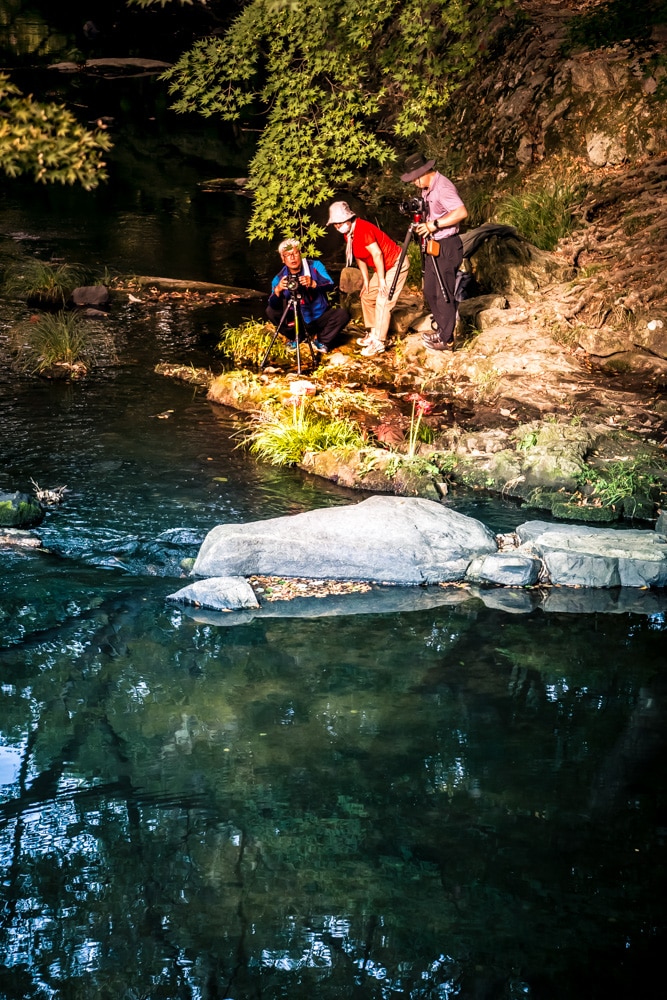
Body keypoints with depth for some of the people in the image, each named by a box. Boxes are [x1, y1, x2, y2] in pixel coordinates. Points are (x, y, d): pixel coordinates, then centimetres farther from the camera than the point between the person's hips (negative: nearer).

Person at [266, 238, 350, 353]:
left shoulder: (315, 266, -10)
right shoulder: (279, 278, -10)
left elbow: (330, 286, -25)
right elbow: (273, 305, -23)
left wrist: (313, 283, -45)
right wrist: (277, 291, -45)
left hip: (320, 317, -1)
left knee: (343, 314, -25)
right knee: (271, 311, -19)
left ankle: (320, 340, -2)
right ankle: (294, 337, 4)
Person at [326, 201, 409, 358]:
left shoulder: (362, 229, -26)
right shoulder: (348, 234, 4)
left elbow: (377, 254, -26)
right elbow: (360, 257, 12)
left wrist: (381, 279, -21)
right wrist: (366, 280, 8)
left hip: (396, 263, -10)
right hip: (382, 267, 10)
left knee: (383, 302, -14)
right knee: (367, 296, 14)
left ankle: (379, 343, -13)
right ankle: (373, 334, 23)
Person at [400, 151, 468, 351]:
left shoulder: (443, 187, -20)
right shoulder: (426, 188, 10)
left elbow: (461, 213, -29)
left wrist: (434, 224, -27)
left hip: (446, 247, -10)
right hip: (432, 245, 10)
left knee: (444, 294, -5)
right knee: (430, 291, 16)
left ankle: (446, 340, 2)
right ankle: (440, 328, 29)